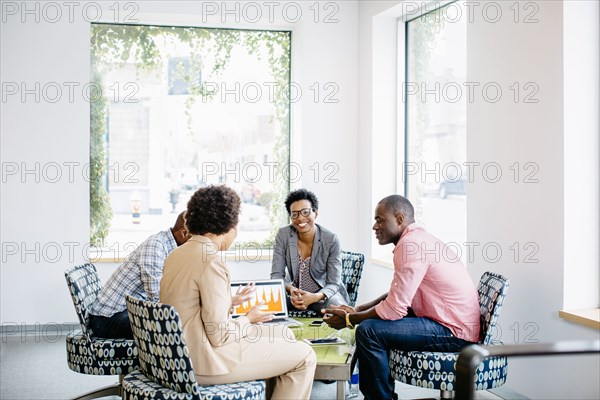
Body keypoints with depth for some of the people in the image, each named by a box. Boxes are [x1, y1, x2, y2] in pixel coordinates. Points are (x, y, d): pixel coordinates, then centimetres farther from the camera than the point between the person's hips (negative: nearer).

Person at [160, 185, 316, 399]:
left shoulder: (176, 254, 7)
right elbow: (219, 335, -21)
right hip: (205, 363, -10)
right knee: (304, 356, -3)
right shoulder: (212, 261, -20)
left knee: (283, 334, 20)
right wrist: (248, 319, -4)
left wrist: (232, 302, 20)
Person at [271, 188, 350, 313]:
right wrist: (290, 289, -33)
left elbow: (333, 283, -15)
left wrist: (315, 297, -37)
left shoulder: (331, 240, -16)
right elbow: (276, 274, -10)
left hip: (324, 293, -2)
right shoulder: (283, 235, -10)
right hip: (294, 293, 2)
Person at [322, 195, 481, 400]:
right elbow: (397, 294, 20)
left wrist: (349, 319, -8)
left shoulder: (410, 244, -20)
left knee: (368, 330, -19)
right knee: (371, 318, 18)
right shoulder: (417, 239, 12)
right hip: (452, 323, 11)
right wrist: (357, 310, 11)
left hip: (455, 333, -11)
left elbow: (394, 309, -21)